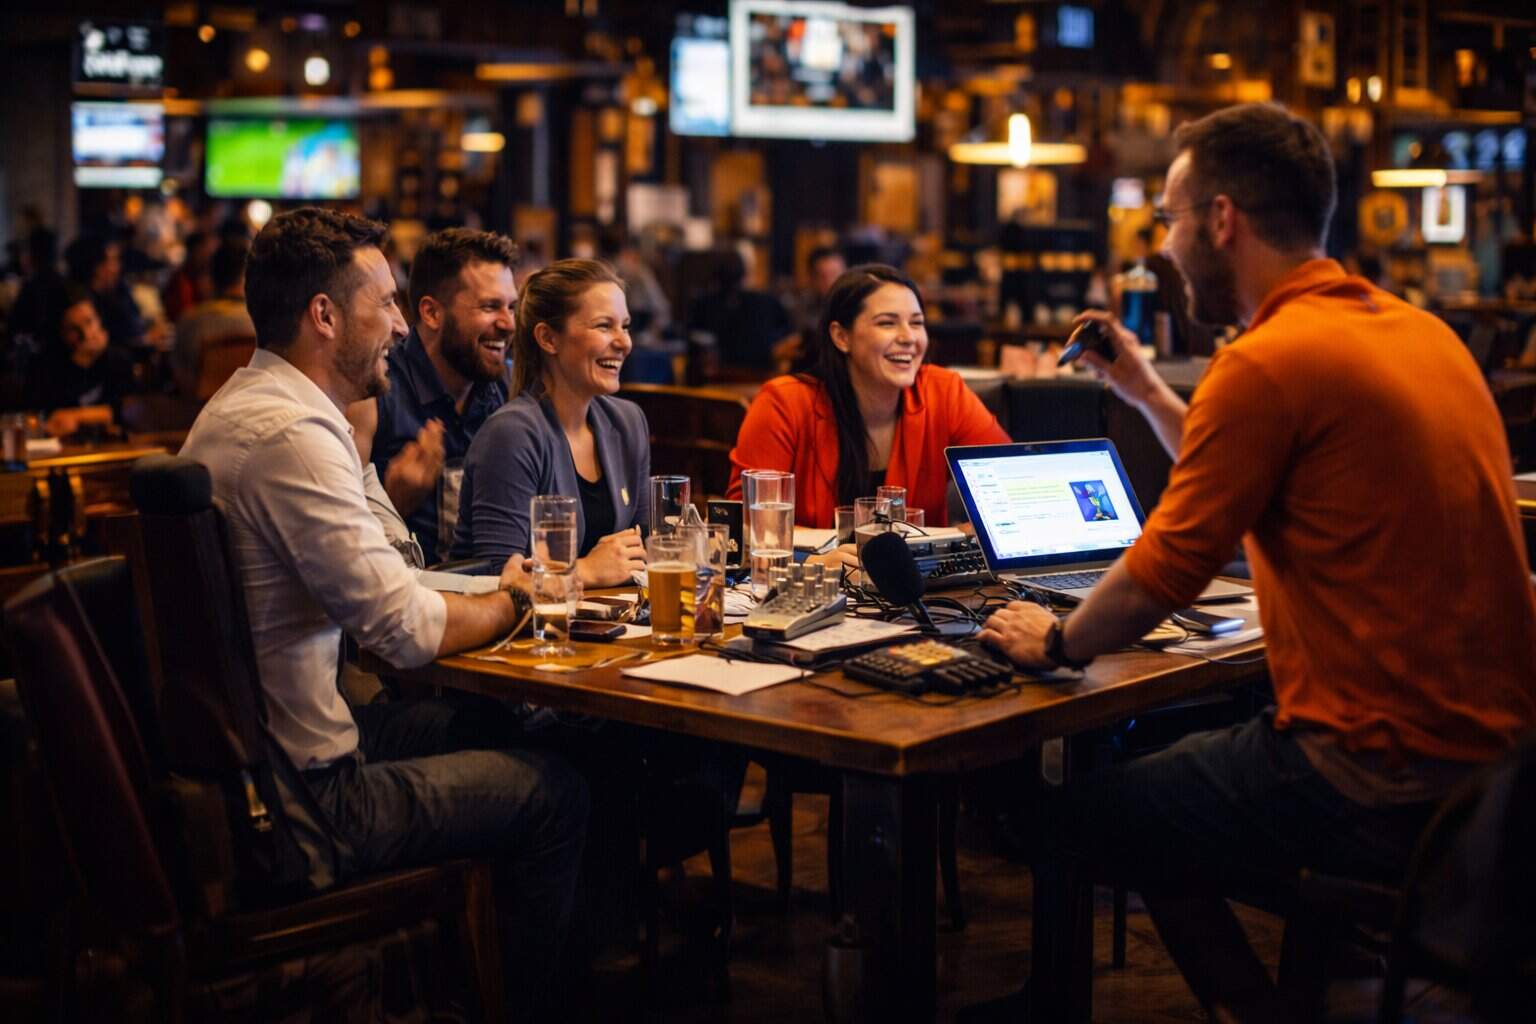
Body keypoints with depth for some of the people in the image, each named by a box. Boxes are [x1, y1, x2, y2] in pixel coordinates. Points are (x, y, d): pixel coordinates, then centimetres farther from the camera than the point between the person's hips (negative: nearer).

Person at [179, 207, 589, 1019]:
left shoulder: (244, 404, 9)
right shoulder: (292, 434, -24)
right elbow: (409, 631, -23)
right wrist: (513, 601, -5)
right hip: (299, 799, -11)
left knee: (485, 728, 26)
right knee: (555, 792, 2)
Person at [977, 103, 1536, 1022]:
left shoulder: (1270, 361, -17)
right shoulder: (1423, 332, 10)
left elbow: (1159, 579, -12)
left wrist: (1055, 642, 6)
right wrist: (1148, 392, 26)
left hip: (1379, 784, -9)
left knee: (1081, 817, 4)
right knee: (1176, 753, 26)